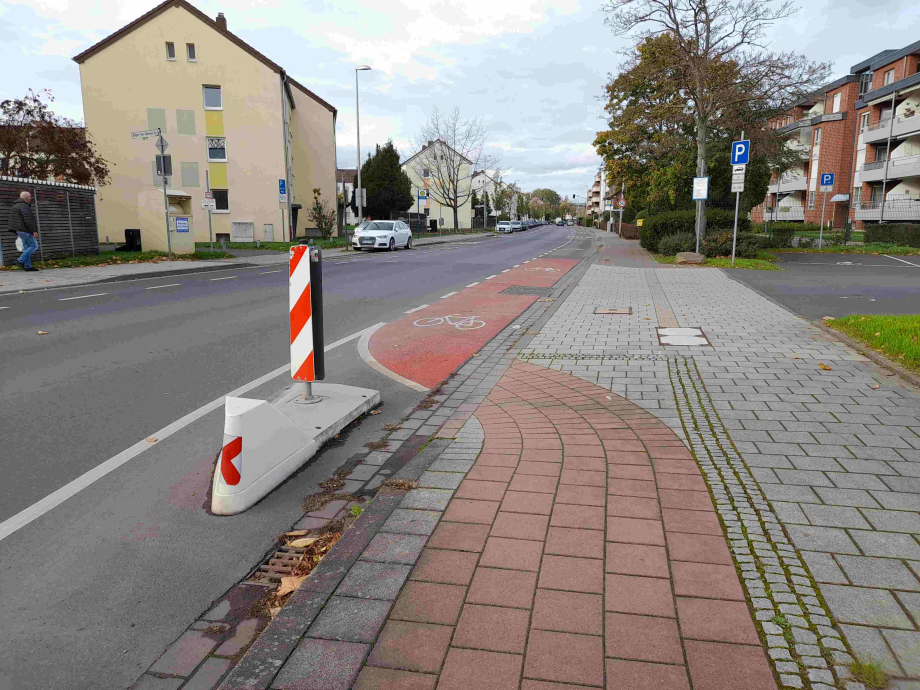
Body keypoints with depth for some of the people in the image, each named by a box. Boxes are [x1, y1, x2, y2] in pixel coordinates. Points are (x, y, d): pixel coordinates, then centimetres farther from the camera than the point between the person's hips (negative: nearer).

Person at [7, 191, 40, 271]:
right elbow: (28, 220, -22)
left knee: (27, 247, 8)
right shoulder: (24, 206, -13)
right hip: (25, 230, -10)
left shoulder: (16, 205, 20)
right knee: (34, 246, -6)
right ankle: (21, 260, -11)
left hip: (19, 230, 10)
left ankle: (28, 266, 5)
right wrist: (34, 231, -23)